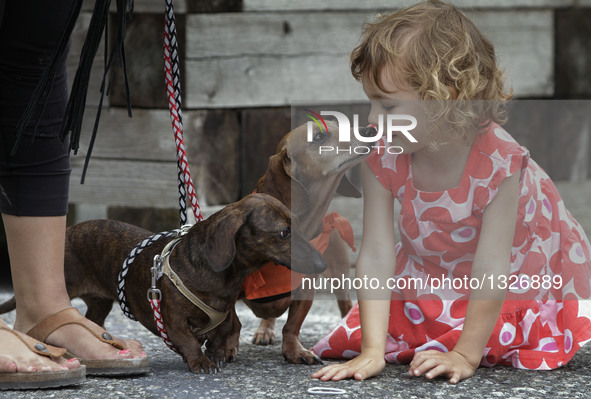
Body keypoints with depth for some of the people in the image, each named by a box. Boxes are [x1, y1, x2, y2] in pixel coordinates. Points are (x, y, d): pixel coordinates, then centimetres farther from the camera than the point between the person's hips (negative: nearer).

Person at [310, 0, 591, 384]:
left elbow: (491, 268, -33)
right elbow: (376, 255, -24)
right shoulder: (384, 159, -23)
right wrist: (372, 351, -31)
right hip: (434, 274, 3)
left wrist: (465, 356, -33)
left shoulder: (497, 161, -35)